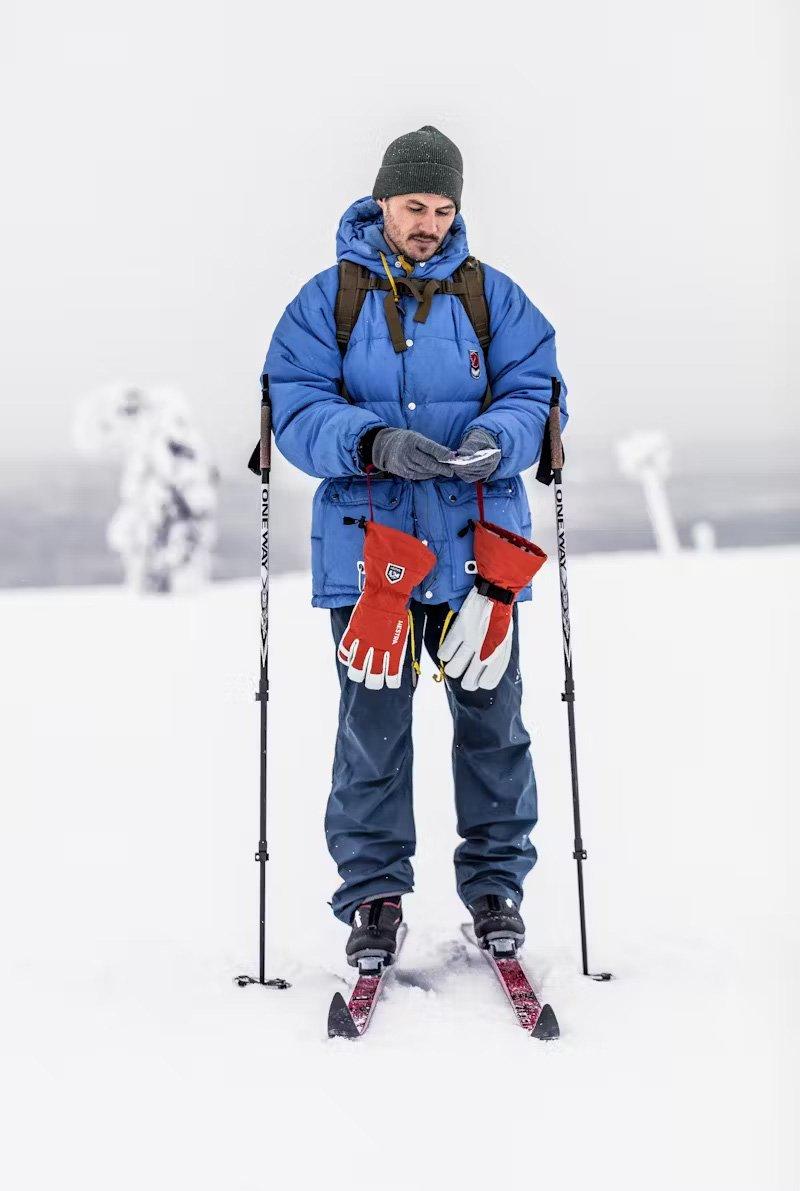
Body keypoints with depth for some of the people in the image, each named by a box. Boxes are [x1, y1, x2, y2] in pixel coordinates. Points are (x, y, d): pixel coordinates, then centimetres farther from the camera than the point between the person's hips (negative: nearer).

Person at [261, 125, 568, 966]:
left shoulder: (492, 296, 7)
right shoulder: (329, 298, 3)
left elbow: (536, 392, 3)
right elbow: (297, 408, -5)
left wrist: (497, 438, -19)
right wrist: (376, 443, -23)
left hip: (476, 540, 1)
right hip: (369, 542, -1)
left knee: (490, 717, 7)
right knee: (372, 723, 3)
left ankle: (496, 881, 23)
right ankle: (373, 893, 17)